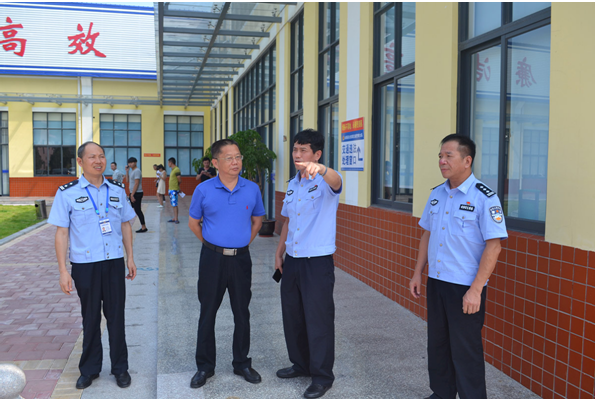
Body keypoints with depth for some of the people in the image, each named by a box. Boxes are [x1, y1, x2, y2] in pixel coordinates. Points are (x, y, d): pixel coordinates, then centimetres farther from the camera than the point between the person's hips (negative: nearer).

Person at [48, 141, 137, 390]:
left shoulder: (117, 190, 6)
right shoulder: (67, 193, -3)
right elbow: (62, 232, -4)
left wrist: (130, 258, 11)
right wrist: (63, 270, -8)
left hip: (114, 262, 2)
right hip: (84, 264, -2)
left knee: (116, 316, 8)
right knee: (90, 318, 10)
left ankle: (120, 368, 23)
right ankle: (89, 369, 28)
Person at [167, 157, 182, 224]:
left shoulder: (177, 170, -14)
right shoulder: (172, 170, 16)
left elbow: (179, 180, -13)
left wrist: (178, 187, 2)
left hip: (174, 190, -10)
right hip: (171, 189, 10)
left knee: (175, 205, -9)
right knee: (173, 205, 12)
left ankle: (176, 219, -7)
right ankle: (175, 218, 17)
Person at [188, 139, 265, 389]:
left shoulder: (252, 189, -1)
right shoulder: (204, 190, -5)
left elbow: (257, 220, 14)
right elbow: (193, 223, 7)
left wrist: (244, 243, 7)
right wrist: (212, 244, 5)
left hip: (241, 258, 2)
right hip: (212, 258, -1)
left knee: (242, 312, 10)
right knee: (208, 312, 7)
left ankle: (242, 363, 27)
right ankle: (205, 366, 23)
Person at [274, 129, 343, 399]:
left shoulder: (325, 183, -12)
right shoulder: (292, 185, 11)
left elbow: (336, 181, -38)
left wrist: (320, 169, -60)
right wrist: (279, 252, 15)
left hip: (318, 262, -7)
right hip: (292, 260, 7)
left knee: (318, 318, 1)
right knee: (292, 315, 17)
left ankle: (322, 376, 18)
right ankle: (301, 364, 37)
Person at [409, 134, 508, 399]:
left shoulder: (484, 198, -14)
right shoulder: (436, 194, 7)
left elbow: (493, 246, -17)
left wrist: (475, 290, -21)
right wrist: (418, 273, 13)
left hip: (466, 288, -7)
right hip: (435, 283, 7)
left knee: (465, 352, 4)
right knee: (437, 345, 18)